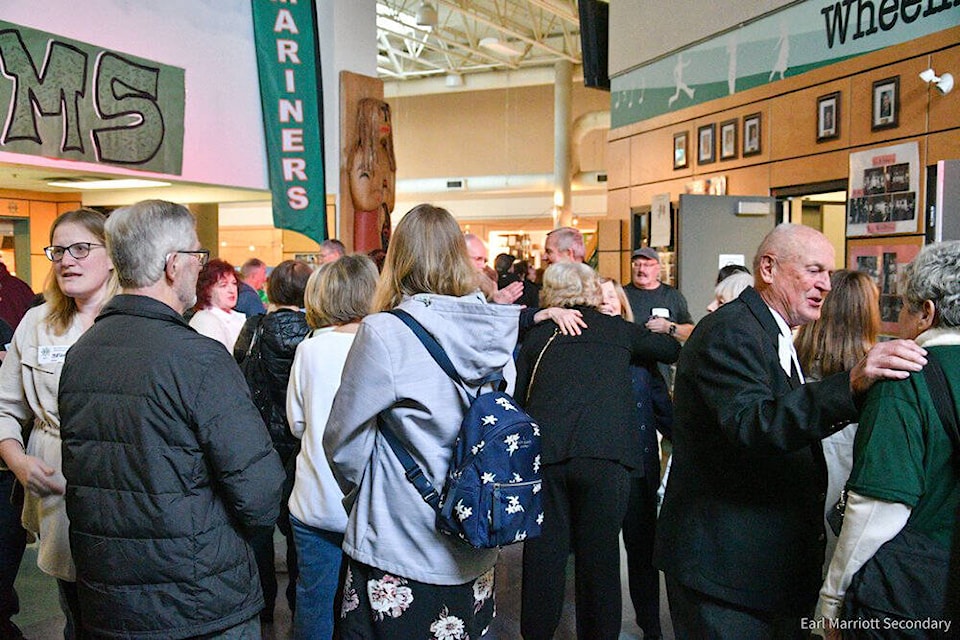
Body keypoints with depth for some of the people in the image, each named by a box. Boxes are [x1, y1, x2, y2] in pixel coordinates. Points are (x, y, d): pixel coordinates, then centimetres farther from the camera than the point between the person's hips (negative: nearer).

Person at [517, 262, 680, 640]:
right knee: (599, 554, 9)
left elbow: (517, 396, 13)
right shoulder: (618, 329, 15)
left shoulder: (538, 336, 16)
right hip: (605, 452, -1)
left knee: (543, 552, 11)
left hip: (542, 451, 2)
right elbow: (672, 350, 28)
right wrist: (663, 330, 49)